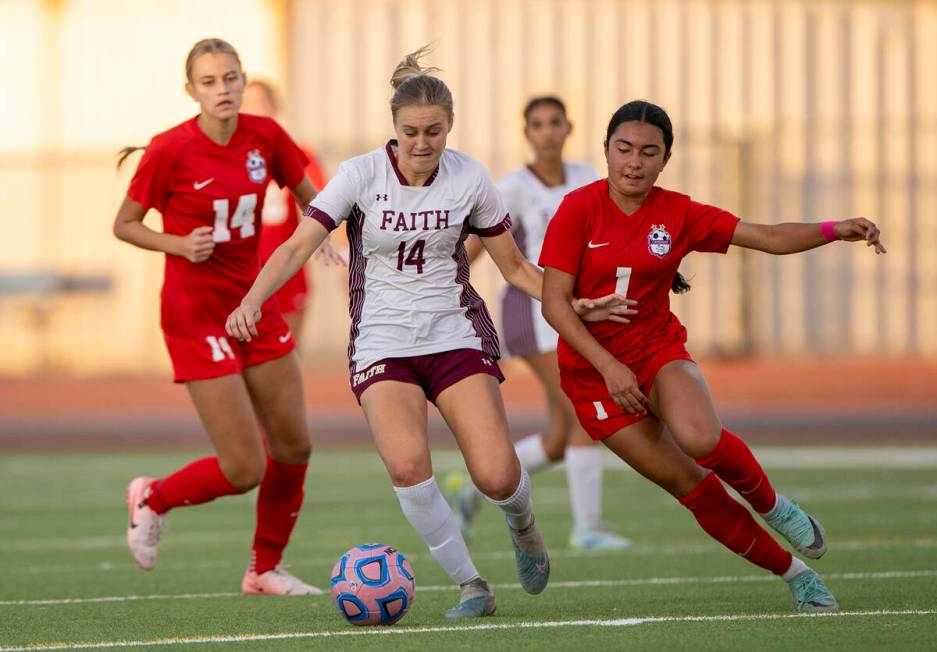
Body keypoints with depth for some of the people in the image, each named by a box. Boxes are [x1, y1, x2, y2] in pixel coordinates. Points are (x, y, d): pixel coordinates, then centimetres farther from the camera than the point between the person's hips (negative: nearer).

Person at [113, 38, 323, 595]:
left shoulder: (265, 137, -2)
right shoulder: (170, 151, -15)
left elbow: (310, 198, 12)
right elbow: (125, 225, -4)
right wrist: (179, 245, -21)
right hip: (196, 314, -6)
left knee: (294, 447, 7)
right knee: (245, 470, -9)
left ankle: (265, 569, 27)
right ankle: (153, 499, 21)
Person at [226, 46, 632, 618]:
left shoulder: (469, 179, -3)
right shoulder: (361, 174, -8)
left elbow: (515, 266, 8)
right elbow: (298, 247, -14)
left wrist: (573, 305, -5)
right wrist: (253, 301, -31)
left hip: (457, 335, 1)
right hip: (383, 344, -1)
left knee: (497, 476, -15)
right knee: (407, 465, -27)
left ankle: (523, 526, 23)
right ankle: (470, 586, -8)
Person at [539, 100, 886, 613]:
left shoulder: (678, 214, -3)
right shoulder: (579, 210, -10)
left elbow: (768, 237, -7)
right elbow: (554, 302, -12)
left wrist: (836, 230, -24)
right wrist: (608, 367, -20)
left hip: (659, 351, 1)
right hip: (594, 371, -1)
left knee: (700, 437, -31)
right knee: (687, 483, -7)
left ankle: (769, 504, -1)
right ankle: (791, 572, 6)